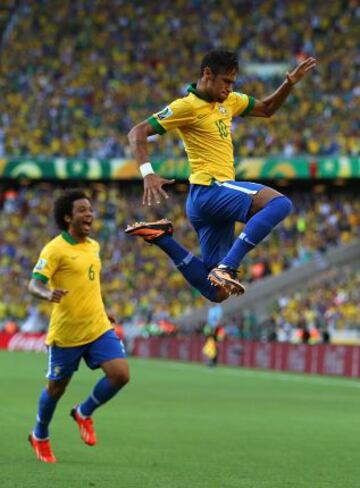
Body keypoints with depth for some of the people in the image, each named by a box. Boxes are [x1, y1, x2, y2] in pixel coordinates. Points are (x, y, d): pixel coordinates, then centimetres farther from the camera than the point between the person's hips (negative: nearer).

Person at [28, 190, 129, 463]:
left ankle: (84, 413, 14)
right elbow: (34, 284, -20)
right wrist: (49, 294, -41)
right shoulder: (55, 249, -13)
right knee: (56, 389, 9)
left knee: (120, 374, -12)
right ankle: (40, 437, 36)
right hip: (66, 334, -5)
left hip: (98, 328, 5)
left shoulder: (93, 246, 9)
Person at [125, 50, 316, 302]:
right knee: (279, 203, -30)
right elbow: (138, 133, -10)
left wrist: (290, 82, 13)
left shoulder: (228, 101, 16)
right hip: (209, 189, -9)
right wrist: (148, 173, -25)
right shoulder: (187, 106, -7)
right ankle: (227, 268, -33)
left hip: (219, 195, 9)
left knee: (216, 291, 5)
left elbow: (266, 108, 30)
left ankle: (163, 238, 12)